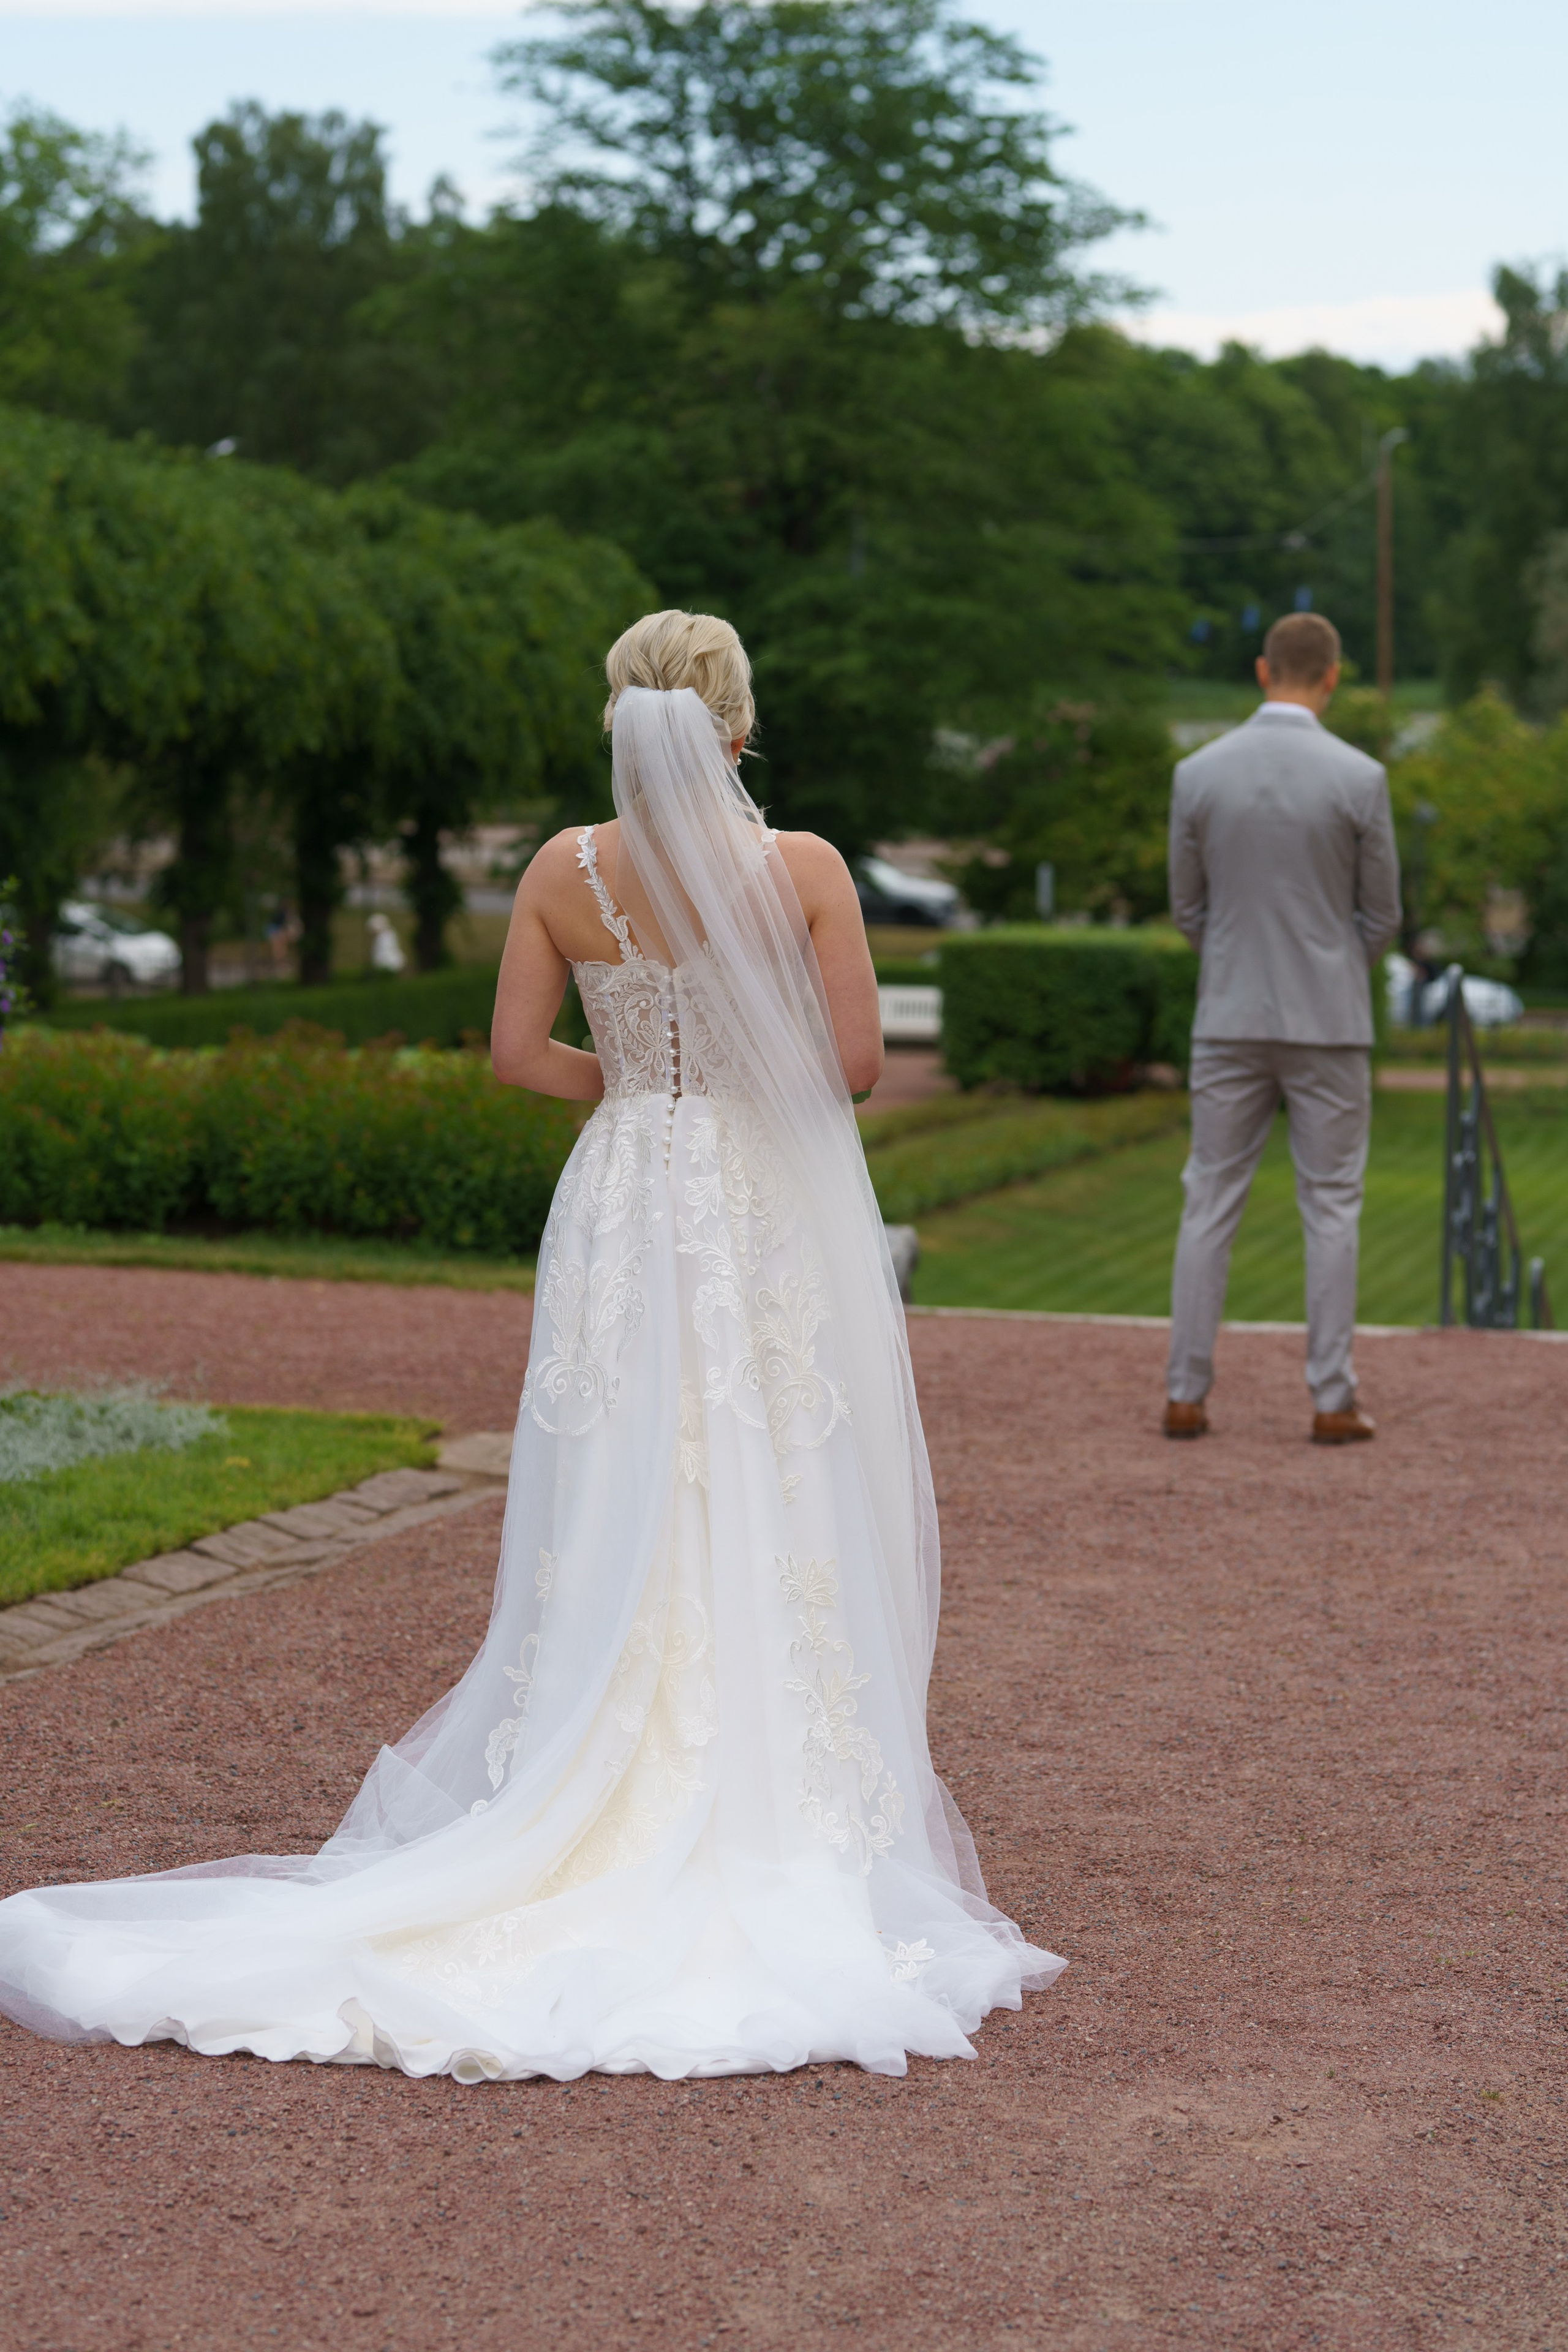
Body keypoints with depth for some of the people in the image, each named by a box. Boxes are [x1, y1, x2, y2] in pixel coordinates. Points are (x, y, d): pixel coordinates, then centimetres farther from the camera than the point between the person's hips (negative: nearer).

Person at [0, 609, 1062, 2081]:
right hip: (775, 1228, -2)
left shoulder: (566, 870, -2)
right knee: (773, 1539, 5)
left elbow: (516, 1053, -1)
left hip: (623, 1215, 2)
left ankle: (609, 1821, 12)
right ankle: (778, 1833, 8)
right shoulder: (805, 868, -8)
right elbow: (856, 1062, -8)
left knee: (618, 1548, 9)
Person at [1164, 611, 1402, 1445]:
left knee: (1211, 1205, 8)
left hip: (1230, 1021, 2)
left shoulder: (1199, 773, -2)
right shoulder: (1359, 778, -9)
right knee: (1331, 1210, 5)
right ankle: (1332, 1401, 4)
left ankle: (1186, 1395, 7)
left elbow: (1188, 907, 6)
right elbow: (1382, 914, 0)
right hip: (1328, 1023, -2)